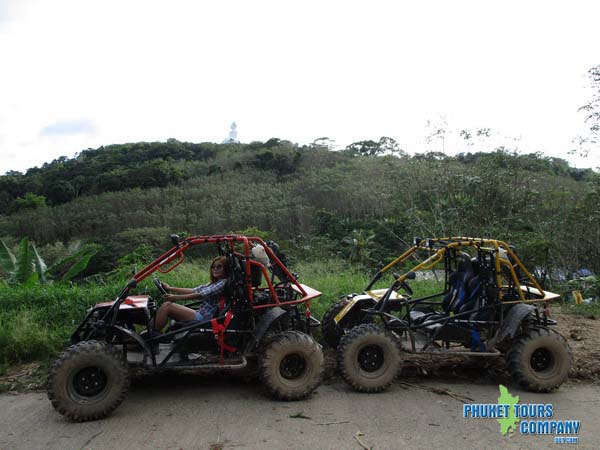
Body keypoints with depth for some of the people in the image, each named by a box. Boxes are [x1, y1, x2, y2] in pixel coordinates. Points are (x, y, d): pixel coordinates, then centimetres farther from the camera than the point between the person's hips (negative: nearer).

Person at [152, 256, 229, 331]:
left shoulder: (224, 283, -10)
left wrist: (176, 297, -19)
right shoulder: (215, 283, 19)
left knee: (167, 306, -14)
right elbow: (194, 290, 15)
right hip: (200, 314, 9)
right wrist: (170, 288, 11)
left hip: (203, 318, -9)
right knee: (166, 304, 0)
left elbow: (201, 295, -19)